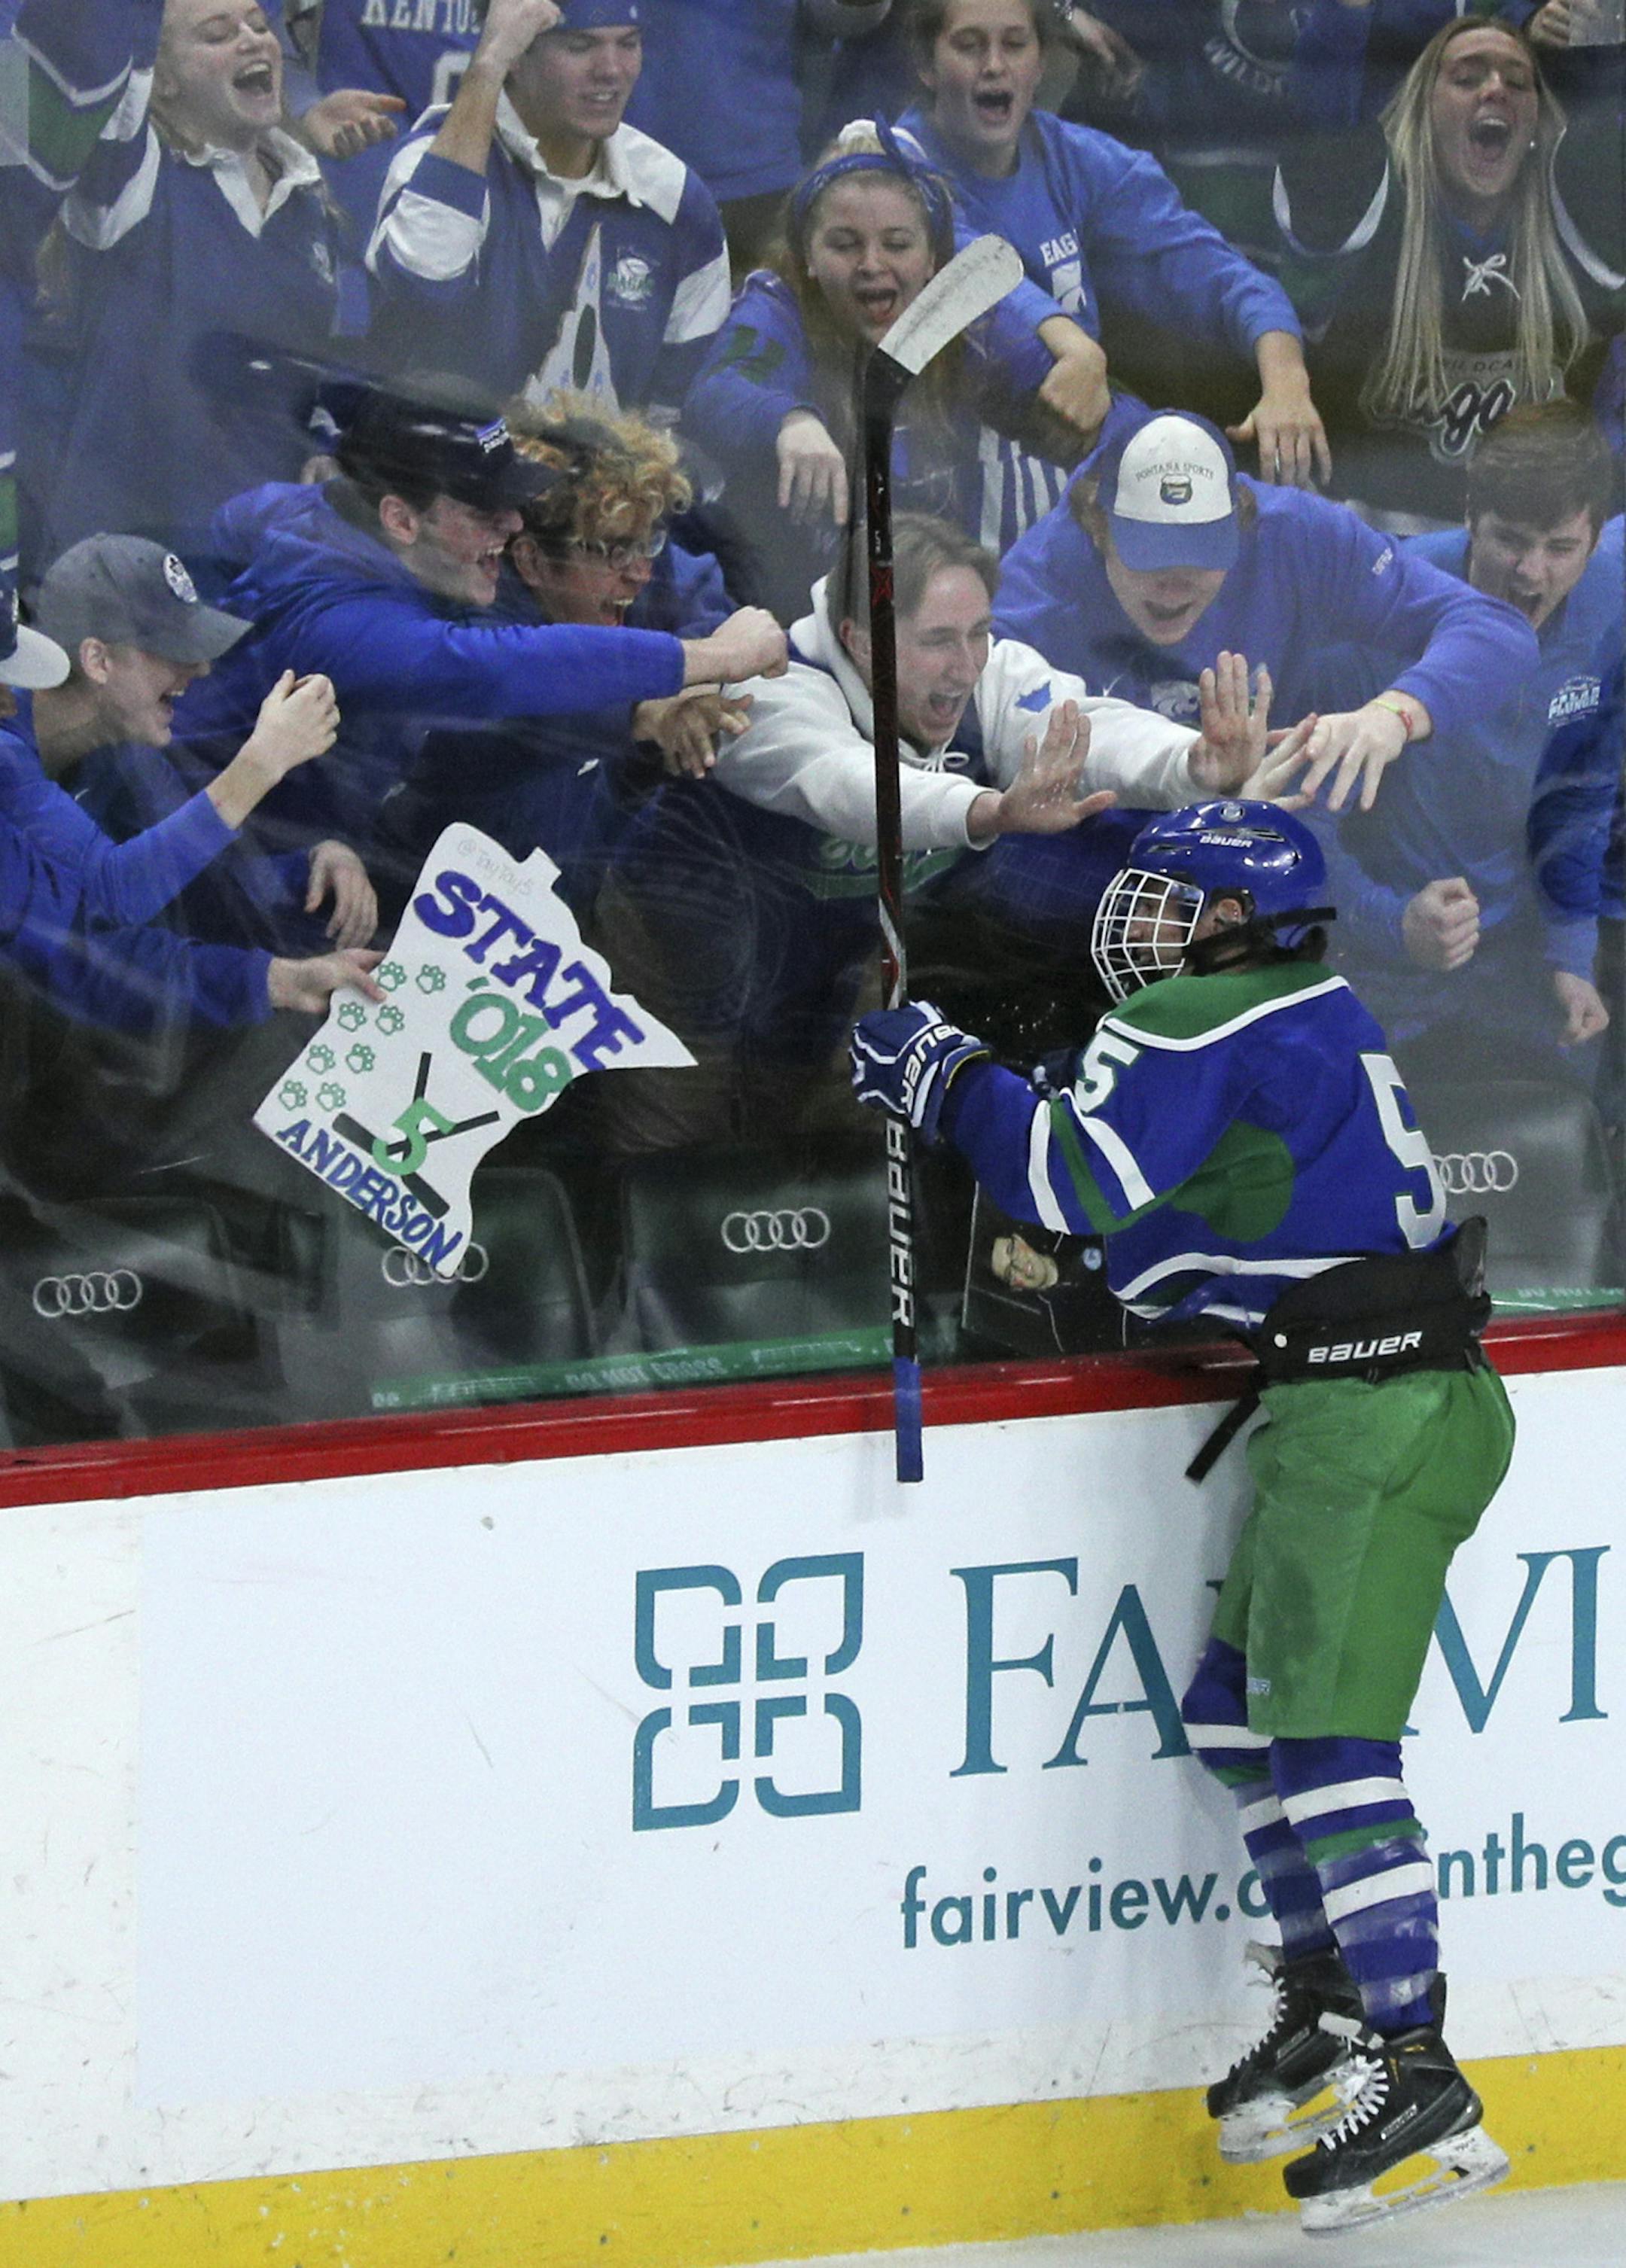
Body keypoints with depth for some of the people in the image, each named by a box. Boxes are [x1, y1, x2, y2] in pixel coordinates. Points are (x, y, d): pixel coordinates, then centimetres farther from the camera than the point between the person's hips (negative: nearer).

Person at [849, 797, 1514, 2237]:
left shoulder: (1202, 1025, -8)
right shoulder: (1310, 1019, 21)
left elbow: (1077, 1181, -17)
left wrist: (947, 1079, -1)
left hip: (1369, 1408, -10)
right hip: (1374, 1399, 10)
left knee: (1321, 1733, -13)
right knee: (1240, 1714, 18)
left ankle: (1419, 2082, -16)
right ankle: (1333, 2007, 24)